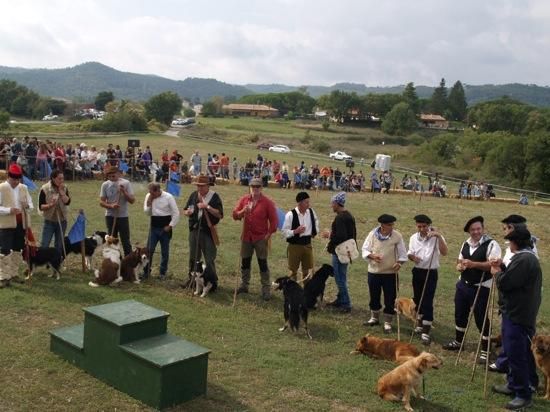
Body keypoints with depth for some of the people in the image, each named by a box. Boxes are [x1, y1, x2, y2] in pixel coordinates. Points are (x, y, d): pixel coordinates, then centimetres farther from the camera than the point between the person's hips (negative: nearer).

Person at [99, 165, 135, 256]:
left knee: (125, 241, 2)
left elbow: (132, 200, -6)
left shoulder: (125, 183, -6)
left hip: (123, 216, -2)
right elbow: (101, 202, 0)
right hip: (110, 216, 2)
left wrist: (124, 192, -21)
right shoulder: (105, 185, -1)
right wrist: (111, 206, -18)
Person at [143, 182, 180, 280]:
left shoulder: (168, 197, -12)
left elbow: (176, 213, -10)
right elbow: (147, 213, 2)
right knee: (149, 250, 2)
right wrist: (149, 202, -13)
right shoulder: (148, 197, 0)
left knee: (165, 251, 7)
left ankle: (162, 273, 19)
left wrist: (170, 226, -11)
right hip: (154, 227, 3)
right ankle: (146, 271, 13)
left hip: (165, 228, -3)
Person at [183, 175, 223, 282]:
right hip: (194, 230, 5)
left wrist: (207, 207, -23)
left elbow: (220, 215, -14)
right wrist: (187, 212, -8)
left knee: (209, 260, -1)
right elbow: (185, 211, 16)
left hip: (208, 232, -5)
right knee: (193, 258, 15)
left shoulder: (214, 197, -7)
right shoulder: (193, 195, 7)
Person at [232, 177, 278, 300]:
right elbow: (235, 215, 1)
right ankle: (244, 285, 27)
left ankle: (266, 289, 4)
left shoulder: (267, 202, -7)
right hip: (246, 237, 4)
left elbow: (274, 220, -5)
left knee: (263, 263, -1)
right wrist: (242, 211, -19)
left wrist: (269, 234, -9)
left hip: (261, 238, -4)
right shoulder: (244, 199, 4)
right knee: (245, 262, 13)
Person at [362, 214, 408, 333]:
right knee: (374, 296, 16)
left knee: (390, 299, 4)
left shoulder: (397, 236, -9)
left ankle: (387, 323, 20)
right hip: (374, 271, 2)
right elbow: (364, 249, -2)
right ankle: (374, 318, 37)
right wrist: (372, 256, -20)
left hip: (391, 273, -2)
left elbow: (402, 253, -3)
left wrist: (399, 263, -22)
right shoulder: (372, 234, -7)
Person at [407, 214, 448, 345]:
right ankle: (420, 323, 37)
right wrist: (413, 257, -13)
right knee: (417, 299, 16)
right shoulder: (413, 238, 3)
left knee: (427, 302, -8)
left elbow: (444, 252, -25)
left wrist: (439, 236, -35)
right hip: (417, 272, 5)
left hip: (431, 273, -5)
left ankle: (425, 332, -4)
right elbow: (409, 253, 11)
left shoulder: (435, 237, -11)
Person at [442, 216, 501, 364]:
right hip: (463, 284, 7)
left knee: (481, 318, -1)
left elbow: (492, 265, -25)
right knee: (460, 314, 18)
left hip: (481, 288, -7)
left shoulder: (491, 244, -14)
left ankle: (485, 350, 12)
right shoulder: (465, 244, 9)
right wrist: (460, 266, -5)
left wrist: (473, 264, -34)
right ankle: (458, 342, 38)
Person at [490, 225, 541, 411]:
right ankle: (513, 384, 33)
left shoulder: (523, 260, -22)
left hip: (517, 314, -11)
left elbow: (504, 283, -23)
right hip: (517, 312, 11)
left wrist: (496, 272, -4)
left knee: (517, 354, -5)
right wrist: (502, 268, 8)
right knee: (515, 352, 20)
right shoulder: (527, 257, 13)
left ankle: (523, 395, 3)